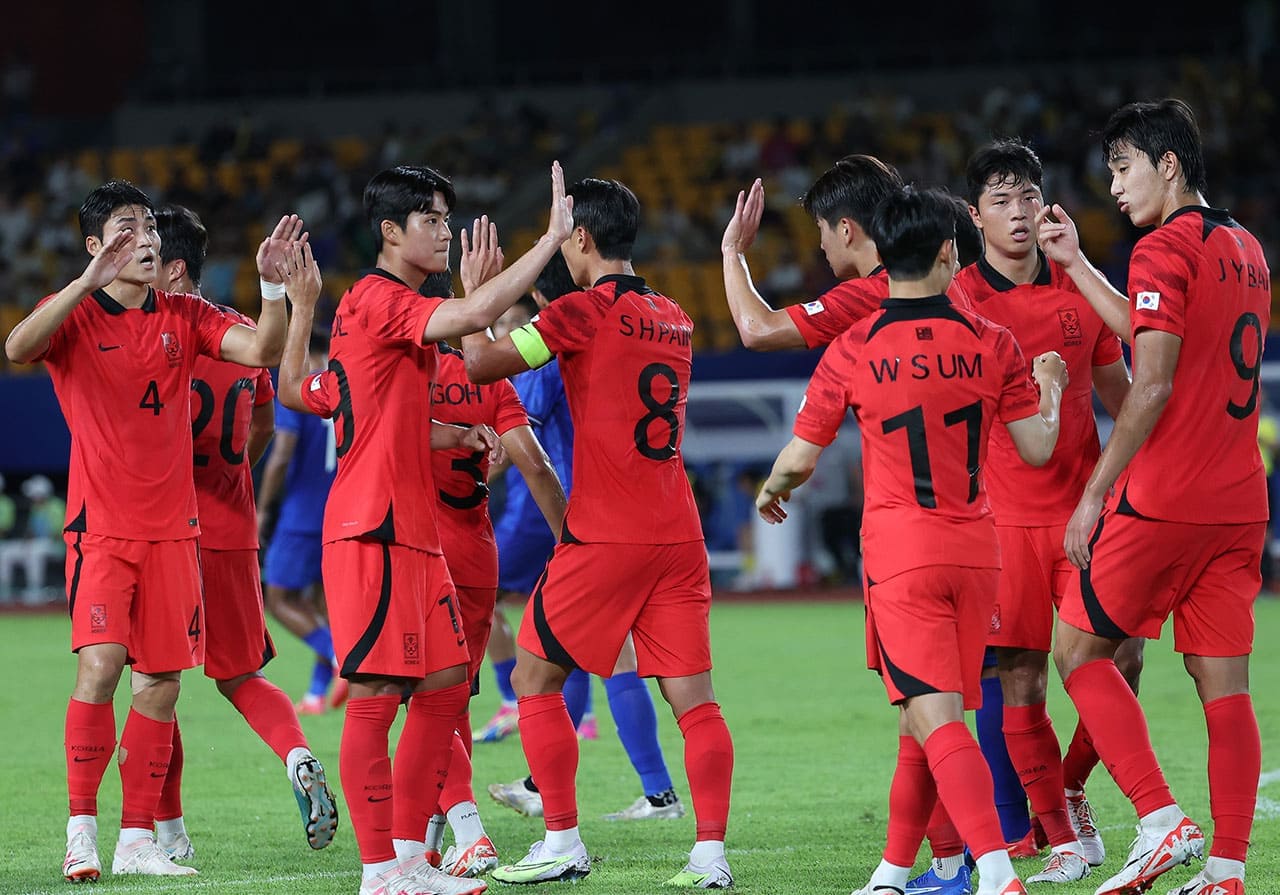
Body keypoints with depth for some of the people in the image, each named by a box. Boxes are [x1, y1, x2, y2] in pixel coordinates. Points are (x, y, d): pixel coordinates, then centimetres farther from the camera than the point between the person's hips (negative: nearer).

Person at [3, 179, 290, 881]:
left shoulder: (184, 316, 8)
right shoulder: (74, 316, -3)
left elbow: (262, 349, -3)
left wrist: (272, 282, -19)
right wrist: (88, 282, -33)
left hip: (172, 526, 4)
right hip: (101, 526, -4)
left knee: (162, 680, 3)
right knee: (100, 665, -18)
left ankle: (137, 838, 11)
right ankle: (81, 830, -11)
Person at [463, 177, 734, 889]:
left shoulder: (586, 311, -8)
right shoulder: (674, 319, 14)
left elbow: (481, 363, -9)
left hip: (604, 537, -6)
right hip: (677, 533, 6)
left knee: (536, 679, 7)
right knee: (694, 697, 3)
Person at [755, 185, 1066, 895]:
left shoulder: (852, 352, -6)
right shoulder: (992, 345, 0)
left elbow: (798, 461, 0)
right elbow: (1037, 449, 5)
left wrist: (771, 492, 23)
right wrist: (1052, 389, 24)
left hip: (900, 551, -4)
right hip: (975, 547, 4)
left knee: (936, 720, -13)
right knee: (924, 718, 15)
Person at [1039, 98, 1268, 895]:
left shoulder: (1164, 251, -11)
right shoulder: (1245, 250, 15)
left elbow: (1152, 386, -17)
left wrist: (1095, 493, -13)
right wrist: (1075, 263, 29)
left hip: (1162, 501, -8)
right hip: (1239, 502, 8)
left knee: (1080, 651, 4)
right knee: (1224, 683, 5)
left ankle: (1161, 821, -7)